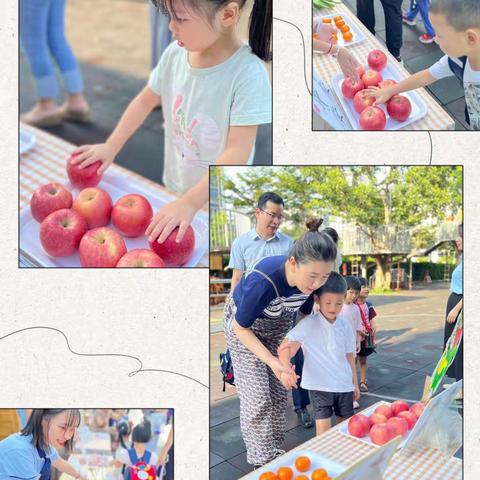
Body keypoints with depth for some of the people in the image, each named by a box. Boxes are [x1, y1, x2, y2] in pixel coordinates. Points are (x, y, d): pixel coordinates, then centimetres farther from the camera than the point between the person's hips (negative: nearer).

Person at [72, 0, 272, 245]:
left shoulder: (248, 73, -24)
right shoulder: (175, 54, -7)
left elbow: (237, 152, -28)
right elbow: (146, 99, 8)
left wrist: (189, 203, -34)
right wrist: (111, 146, 5)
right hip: (174, 190, 5)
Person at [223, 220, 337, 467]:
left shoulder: (311, 278, -26)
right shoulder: (262, 282, -43)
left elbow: (305, 313, -4)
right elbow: (240, 328, -26)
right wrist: (273, 362, -34)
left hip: (279, 324, 5)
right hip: (244, 325, -5)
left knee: (278, 391, 8)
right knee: (257, 395, -6)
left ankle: (274, 451, 25)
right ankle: (262, 460, 11)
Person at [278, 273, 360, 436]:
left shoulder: (345, 325, -1)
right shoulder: (309, 324, -15)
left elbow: (349, 355, 10)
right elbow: (285, 347, -21)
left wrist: (355, 383, 16)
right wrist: (286, 368, -39)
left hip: (344, 384, 5)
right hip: (319, 385, -4)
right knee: (324, 427, -3)